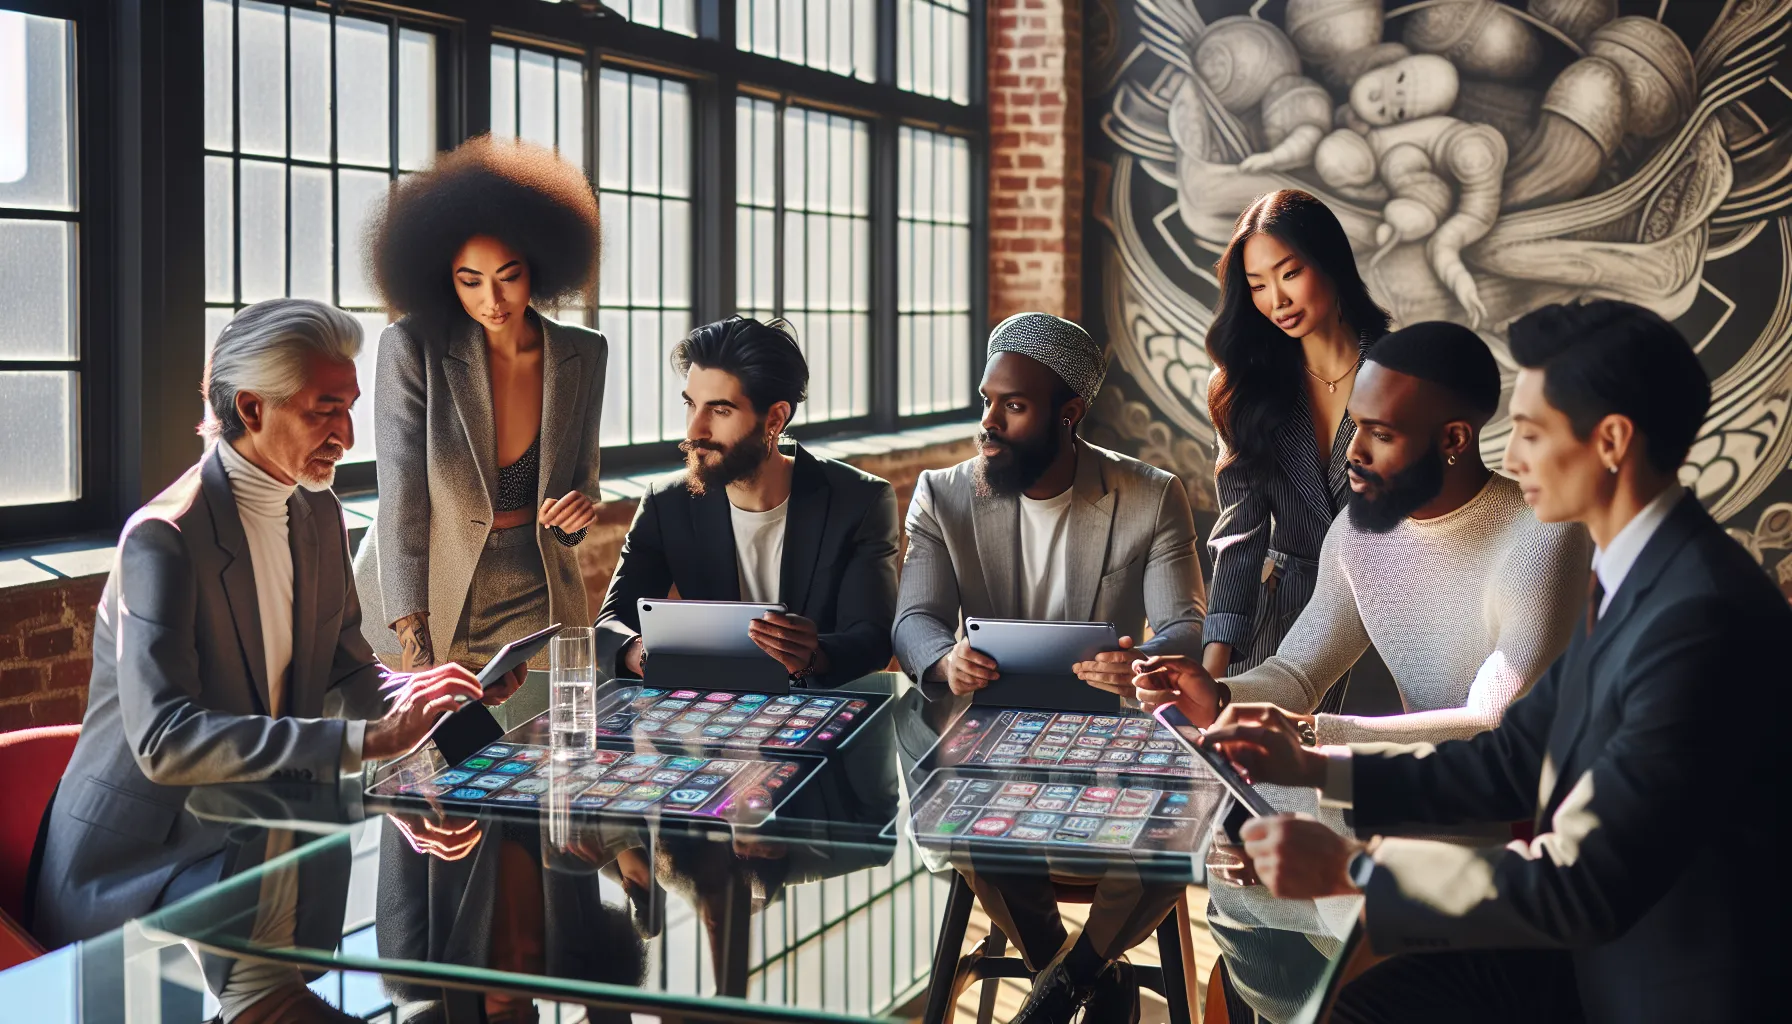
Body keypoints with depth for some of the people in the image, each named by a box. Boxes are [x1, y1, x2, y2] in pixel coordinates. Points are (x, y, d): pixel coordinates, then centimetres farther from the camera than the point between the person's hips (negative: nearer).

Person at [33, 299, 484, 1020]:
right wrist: (364, 741, -35)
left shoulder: (316, 512, 7)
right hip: (143, 857, -7)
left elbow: (344, 668, 14)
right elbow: (163, 740, -29)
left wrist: (404, 702, -11)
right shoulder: (165, 539, -20)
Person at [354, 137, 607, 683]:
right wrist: (415, 643, -28)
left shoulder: (583, 355, -3)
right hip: (415, 600, -3)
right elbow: (401, 498, -19)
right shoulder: (412, 346, -15)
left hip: (530, 598, 3)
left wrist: (576, 510, -16)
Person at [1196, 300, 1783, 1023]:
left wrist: (1351, 868, -24)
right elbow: (1517, 759, 9)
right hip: (1588, 948, 7)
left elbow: (1590, 883, -28)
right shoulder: (1634, 580, 4)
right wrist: (1311, 767, 4)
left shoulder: (1701, 617, -27)